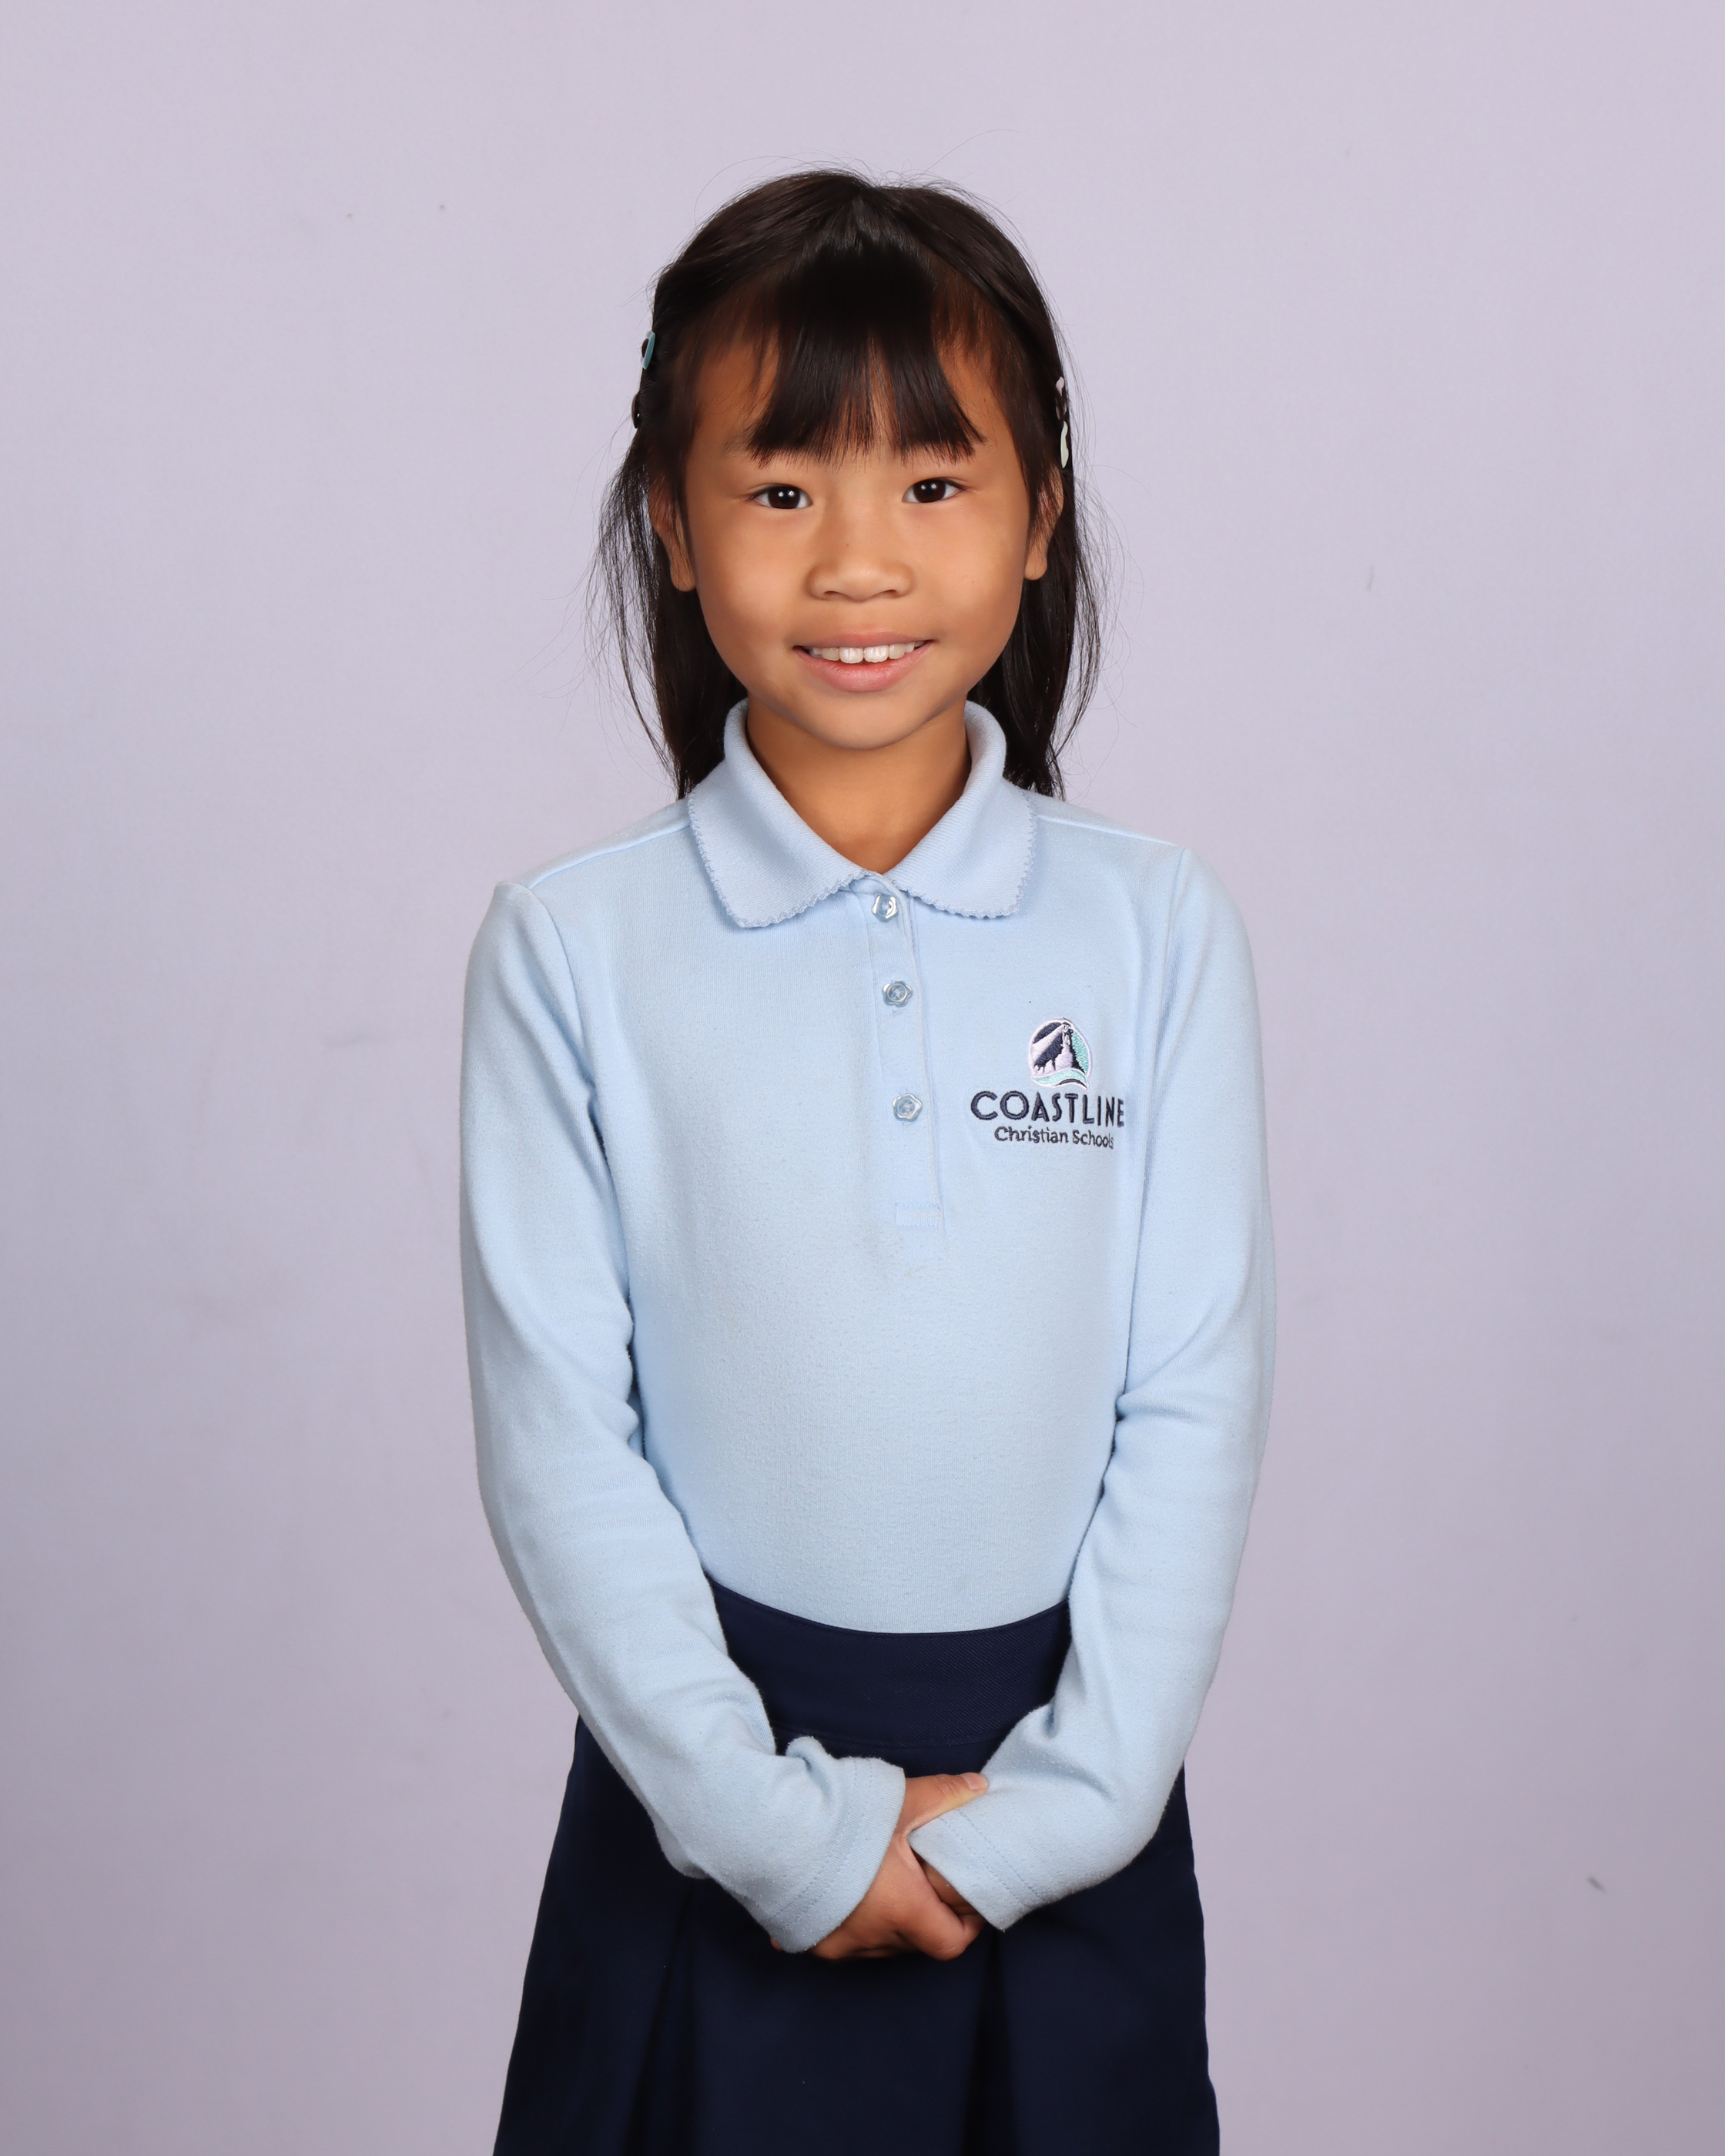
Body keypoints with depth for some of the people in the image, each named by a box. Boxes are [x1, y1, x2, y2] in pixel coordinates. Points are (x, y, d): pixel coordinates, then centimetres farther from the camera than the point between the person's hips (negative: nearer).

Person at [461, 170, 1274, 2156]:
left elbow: (1196, 1397, -3)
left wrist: (1066, 1797, -9)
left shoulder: (1157, 933, -3)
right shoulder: (572, 951, -6)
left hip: (1066, 1785, 1)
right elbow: (556, 1432, -7)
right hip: (717, 1766, -1)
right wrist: (778, 1819, -10)